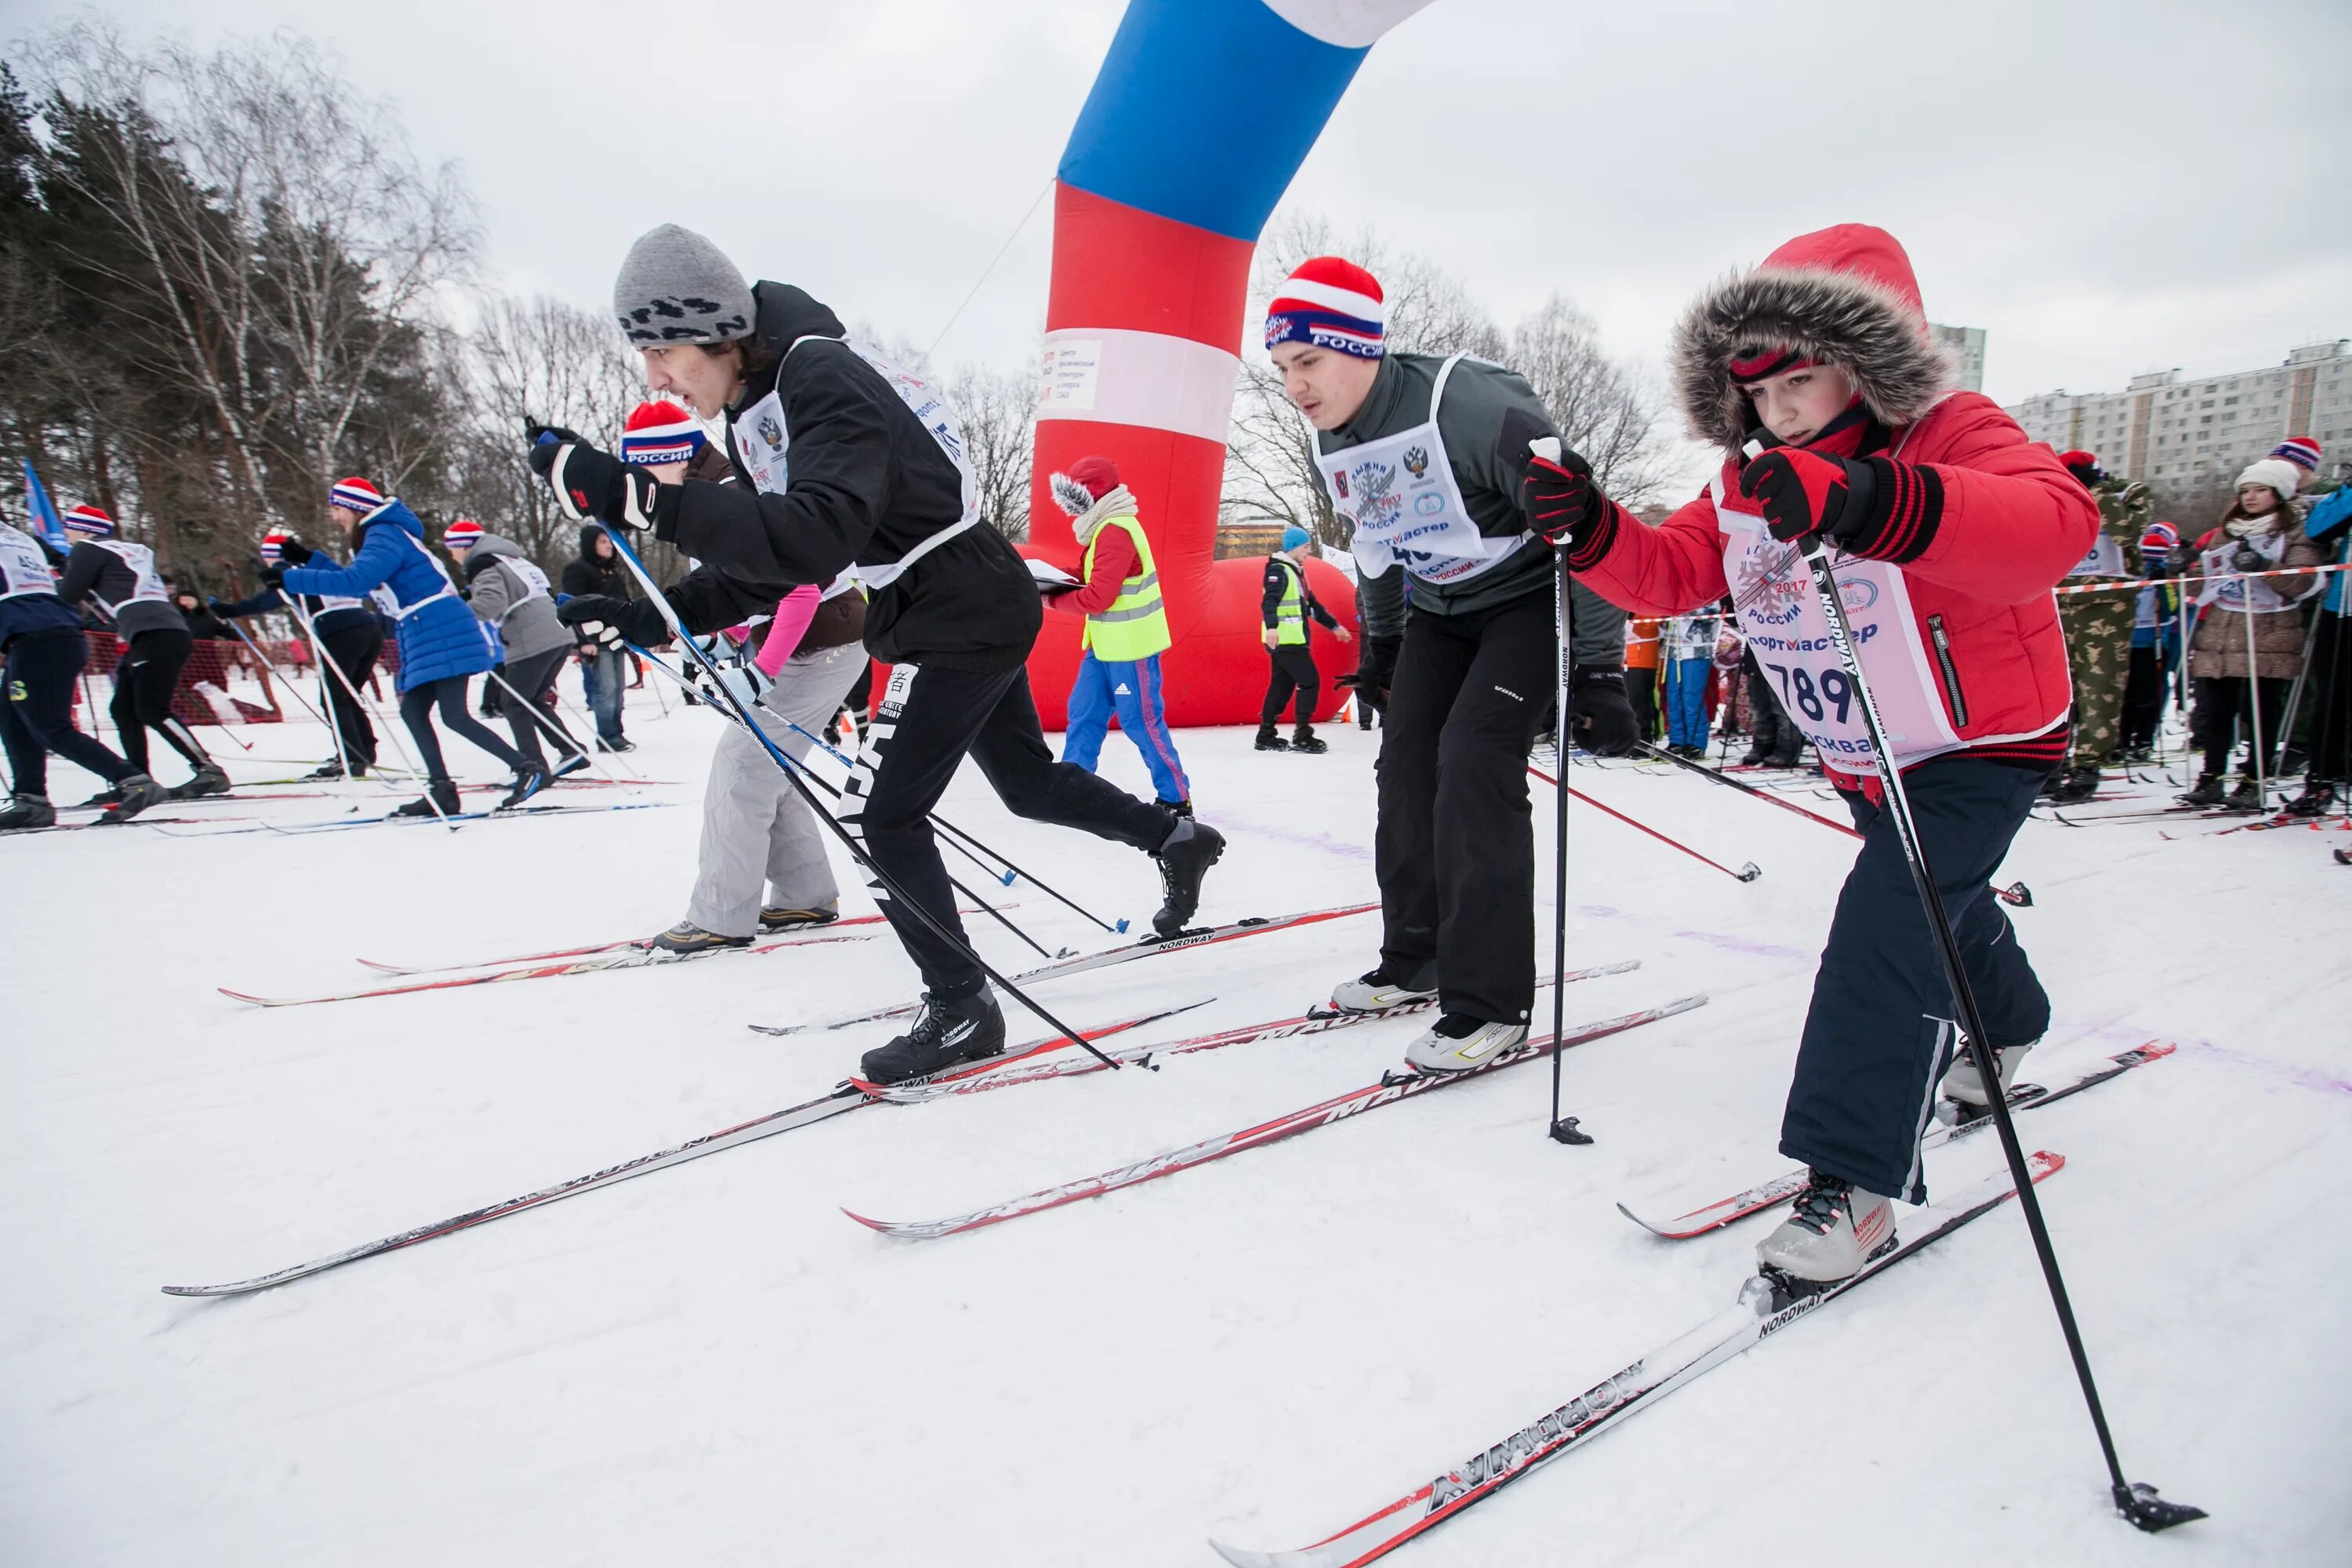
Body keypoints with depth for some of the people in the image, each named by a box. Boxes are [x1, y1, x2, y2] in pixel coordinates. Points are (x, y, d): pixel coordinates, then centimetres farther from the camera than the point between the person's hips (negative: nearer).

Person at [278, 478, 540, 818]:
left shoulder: (385, 535, -10)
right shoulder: (379, 536, 21)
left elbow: (353, 581, -24)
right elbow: (360, 582, 31)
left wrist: (290, 579, -19)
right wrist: (309, 561, 25)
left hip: (444, 634, -10)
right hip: (424, 638, 10)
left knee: (454, 716, -13)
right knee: (412, 711, 9)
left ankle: (529, 770, -14)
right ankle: (442, 792, 9)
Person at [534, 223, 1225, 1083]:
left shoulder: (822, 382, -24)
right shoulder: (755, 414, 6)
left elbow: (812, 542, -40)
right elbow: (763, 558, 11)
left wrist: (633, 496, -44)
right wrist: (651, 618, 0)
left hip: (967, 615, -10)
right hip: (971, 613, 10)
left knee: (884, 812, -7)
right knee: (1028, 783, 23)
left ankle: (962, 1011, 6)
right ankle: (1176, 836, 43)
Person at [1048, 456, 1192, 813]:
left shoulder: (1115, 532, -21)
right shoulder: (1107, 528, 12)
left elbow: (1098, 597, -24)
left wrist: (1053, 600, -11)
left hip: (1129, 644, -10)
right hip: (1106, 643, 10)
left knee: (1141, 723, -3)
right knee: (1084, 713, 12)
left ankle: (1177, 798, 8)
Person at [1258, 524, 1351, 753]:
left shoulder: (1297, 572, 20)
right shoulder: (1279, 570, -10)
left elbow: (1312, 605, 27)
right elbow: (1269, 601, -25)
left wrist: (1334, 625, 28)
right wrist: (1271, 627, -41)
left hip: (1291, 640, 10)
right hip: (1284, 640, -10)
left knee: (1282, 686, 11)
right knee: (1310, 682, -8)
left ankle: (1266, 736, 15)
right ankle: (1302, 736, -6)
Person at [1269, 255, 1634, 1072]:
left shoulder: (1471, 405, -29)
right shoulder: (1334, 448, -3)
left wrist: (1598, 668, -26)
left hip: (1533, 596, -8)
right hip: (1440, 608, 8)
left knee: (1473, 765, -20)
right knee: (1406, 762, 1)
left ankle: (1491, 1001, -13)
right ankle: (1413, 960, 17)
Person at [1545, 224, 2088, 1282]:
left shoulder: (1954, 436, -23)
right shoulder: (1748, 490, -2)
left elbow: (2057, 521, -43)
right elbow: (1666, 573, -7)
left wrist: (1871, 501, -60)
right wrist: (1588, 524, -28)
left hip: (1981, 744, -7)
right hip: (1862, 761, 8)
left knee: (1885, 923, -23)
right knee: (1938, 902, 27)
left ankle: (1854, 1177, -17)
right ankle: (2008, 1028, 58)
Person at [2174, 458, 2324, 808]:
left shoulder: (2295, 534, 5)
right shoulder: (2224, 533, 18)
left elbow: (2302, 582, -8)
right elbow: (2204, 585, 20)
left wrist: (2264, 567, -24)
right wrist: (2189, 565, 0)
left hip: (2267, 640, -4)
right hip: (2217, 638, 4)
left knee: (2260, 712, -5)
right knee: (2214, 709, 4)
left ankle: (2254, 782, 0)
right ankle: (2212, 778, 11)